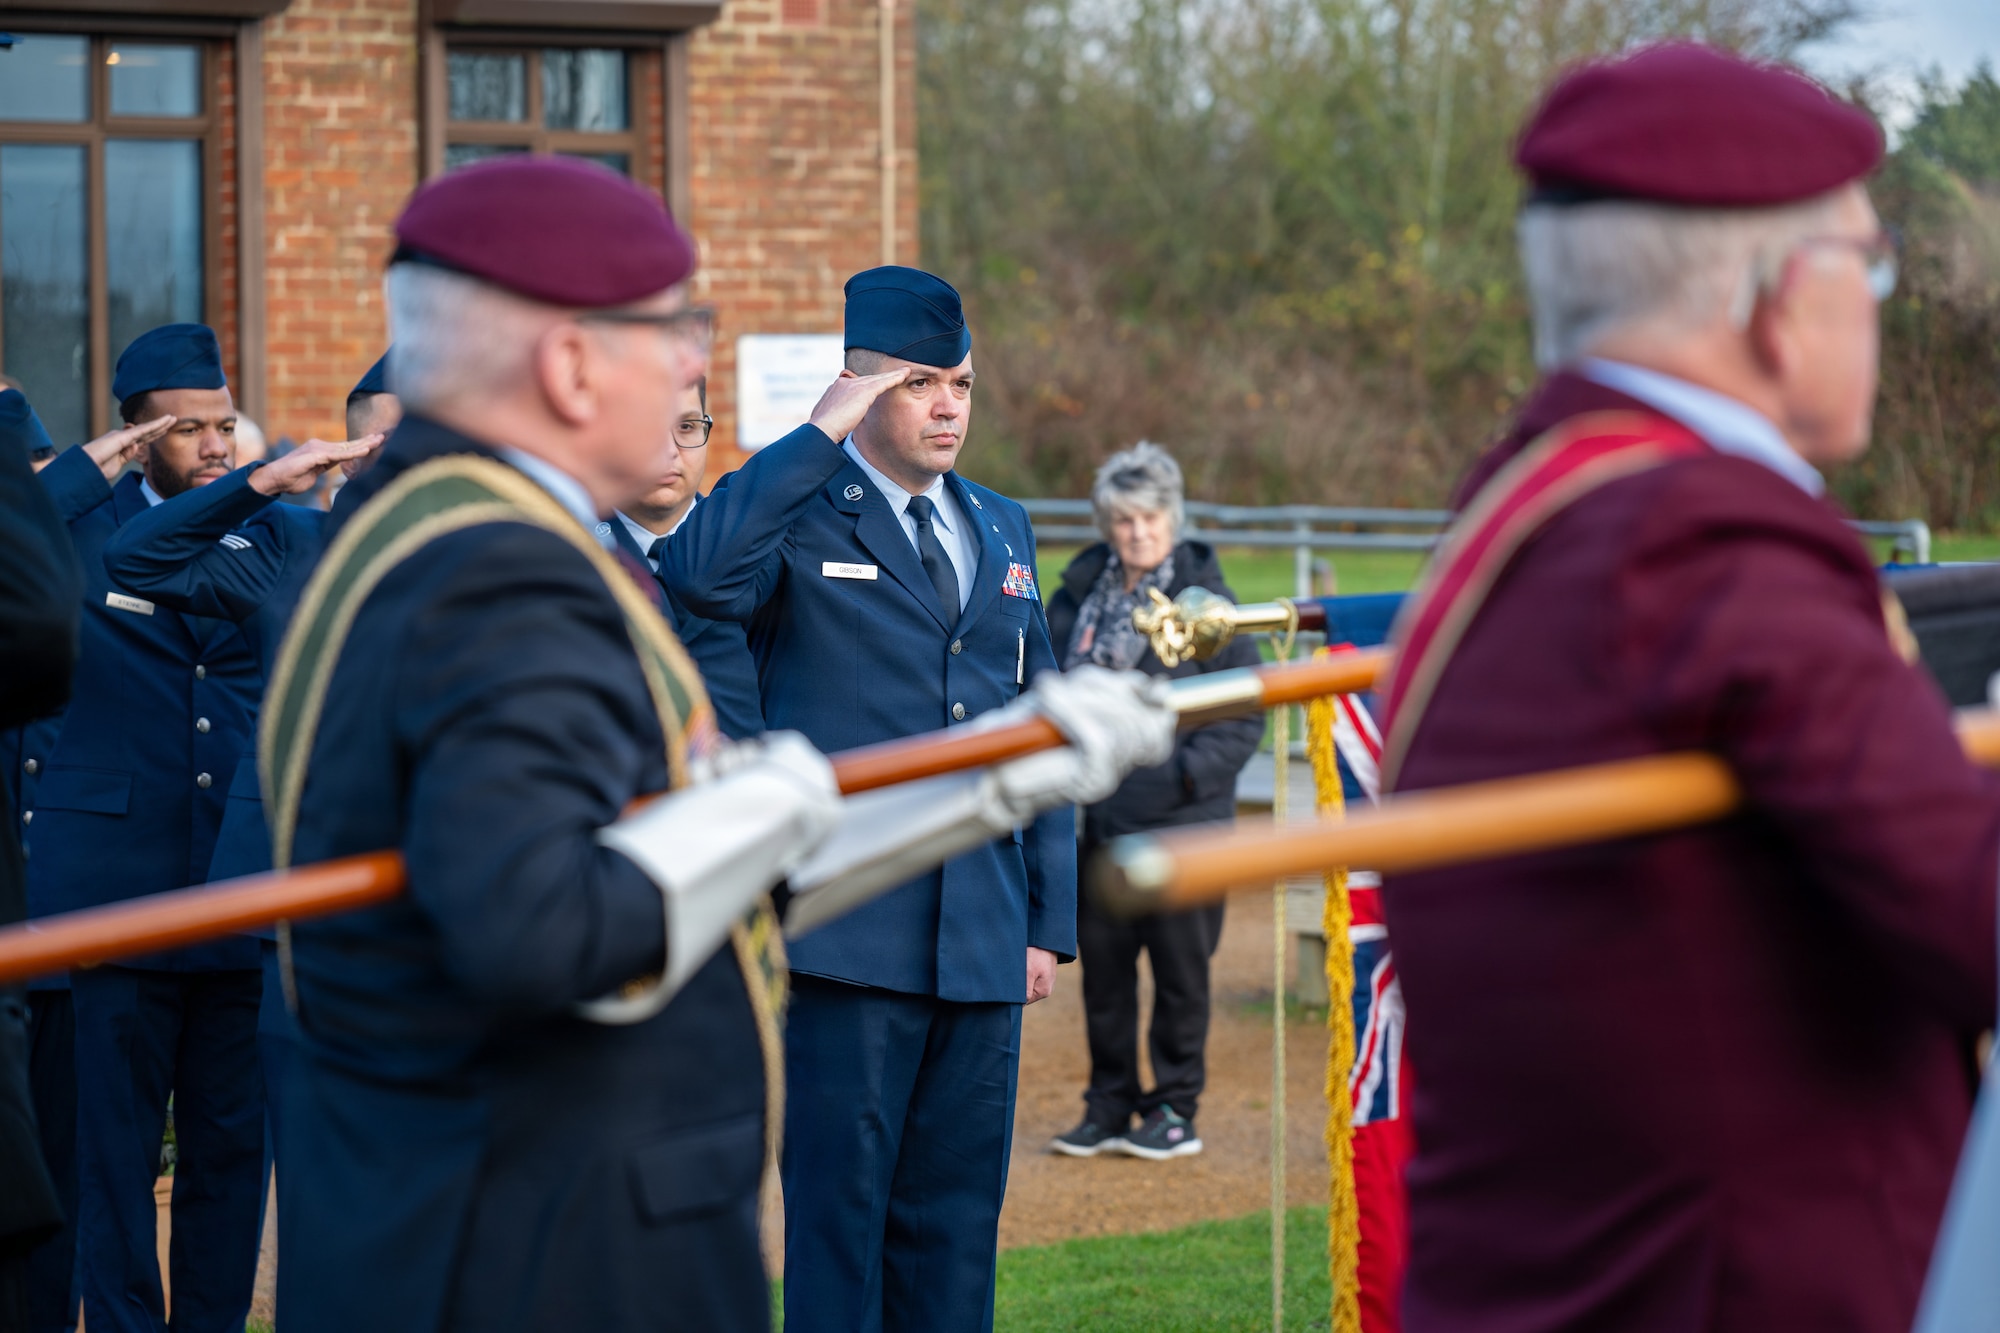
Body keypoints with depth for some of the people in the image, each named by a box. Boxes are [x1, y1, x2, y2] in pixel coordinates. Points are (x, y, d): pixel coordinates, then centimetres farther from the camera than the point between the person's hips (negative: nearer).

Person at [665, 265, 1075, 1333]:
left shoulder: (1001, 529, 17)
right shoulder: (798, 515, -2)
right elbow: (697, 571, -26)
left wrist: (1052, 921, 13)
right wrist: (821, 434, -20)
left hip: (984, 944, 6)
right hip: (851, 934, -5)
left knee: (957, 1222, 10)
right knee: (839, 1206, -1)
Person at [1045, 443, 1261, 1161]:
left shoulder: (1204, 600, -4)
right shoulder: (1077, 596, 7)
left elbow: (1245, 711, -3)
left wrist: (1191, 771, -14)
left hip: (1178, 820, -4)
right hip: (1096, 817, 4)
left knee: (1179, 967, 4)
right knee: (1102, 966, 9)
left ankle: (1175, 1109, 15)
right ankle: (1110, 1106, 20)